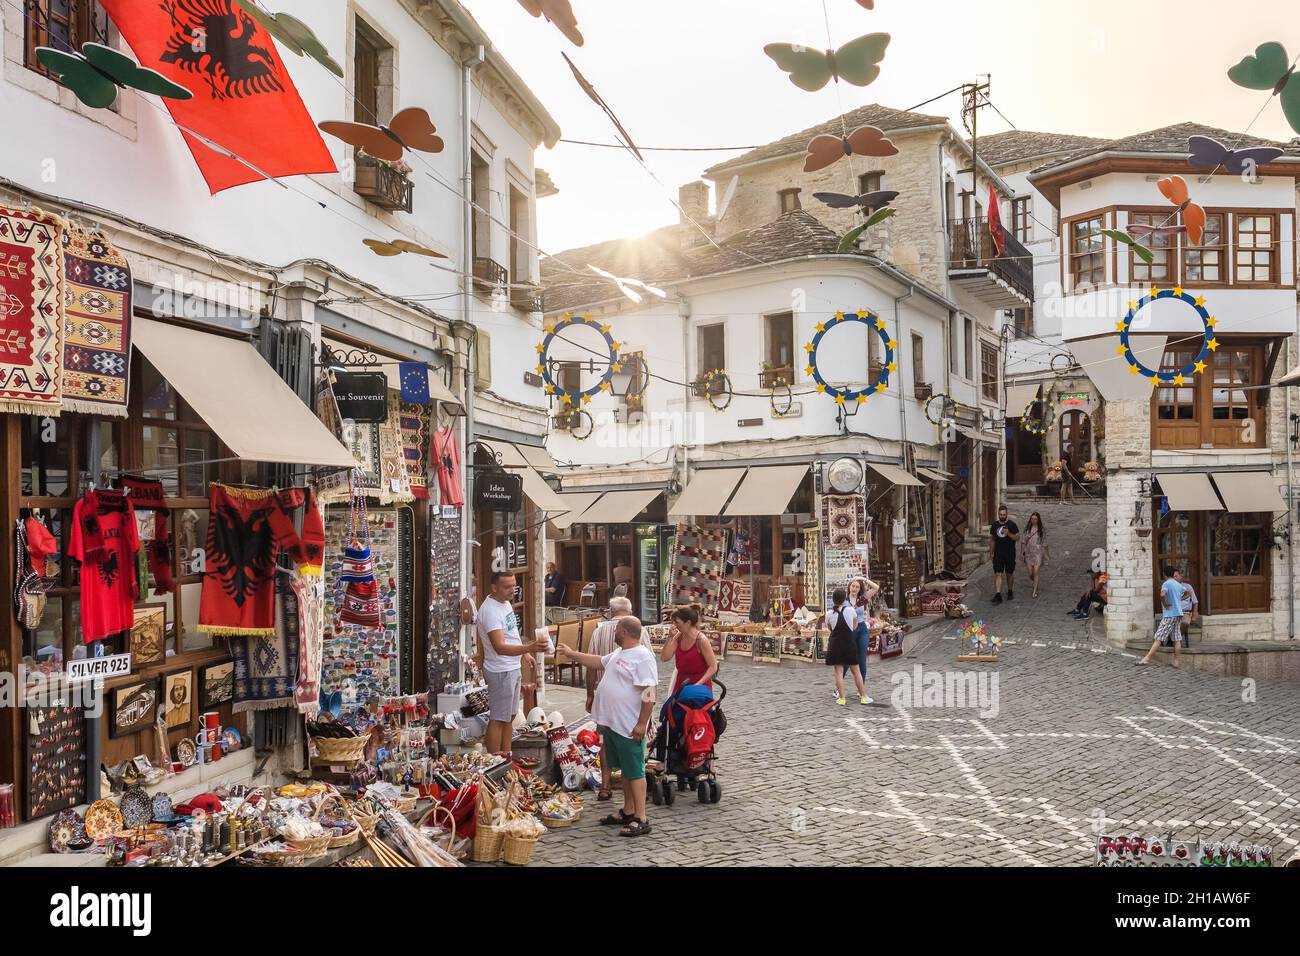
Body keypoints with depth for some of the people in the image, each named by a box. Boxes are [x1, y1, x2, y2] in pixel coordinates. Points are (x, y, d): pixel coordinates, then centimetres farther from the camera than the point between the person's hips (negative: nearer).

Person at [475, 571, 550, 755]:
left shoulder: (505, 602, 6)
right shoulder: (490, 611, -26)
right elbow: (500, 647, -35)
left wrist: (525, 650, 26)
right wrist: (529, 648, -47)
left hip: (512, 667, 10)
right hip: (500, 671, -10)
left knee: (510, 716, 18)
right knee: (498, 719, -1)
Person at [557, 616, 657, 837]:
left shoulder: (643, 657, -19)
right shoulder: (619, 653, 13)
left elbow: (649, 695, -23)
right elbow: (599, 662, 30)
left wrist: (641, 723, -24)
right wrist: (571, 654, 30)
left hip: (629, 727, -10)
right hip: (612, 723, 10)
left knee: (635, 771, -3)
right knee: (625, 770, 18)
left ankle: (641, 820, 3)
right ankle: (628, 811, 29)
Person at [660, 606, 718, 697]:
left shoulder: (701, 640, -16)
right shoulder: (679, 637, 2)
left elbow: (713, 667, -16)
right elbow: (664, 657, -3)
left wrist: (698, 684, -23)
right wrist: (670, 637, -12)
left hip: (700, 686, -6)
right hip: (681, 684, 6)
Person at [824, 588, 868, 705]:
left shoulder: (829, 614, -7)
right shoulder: (851, 610, -9)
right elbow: (855, 626, 7)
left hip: (835, 644, 0)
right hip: (849, 643, 0)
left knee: (839, 671, 4)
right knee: (856, 671, 10)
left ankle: (841, 698, 1)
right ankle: (863, 696, 15)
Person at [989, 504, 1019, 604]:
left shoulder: (1012, 525, -3)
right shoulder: (994, 525, 6)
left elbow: (1018, 538, -6)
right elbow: (991, 540, 14)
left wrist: (1009, 534, -23)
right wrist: (991, 552, 10)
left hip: (1010, 554, -1)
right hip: (998, 554, 1)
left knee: (1009, 574, 12)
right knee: (997, 574, -10)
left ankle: (1010, 592, 32)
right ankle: (998, 595, -15)